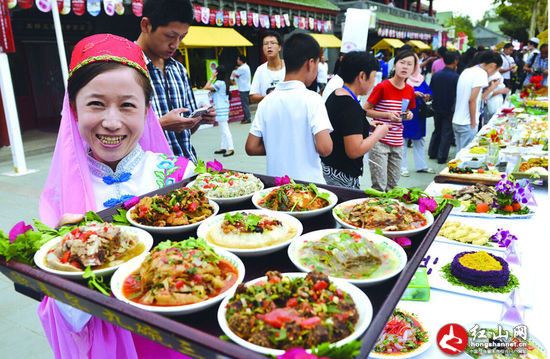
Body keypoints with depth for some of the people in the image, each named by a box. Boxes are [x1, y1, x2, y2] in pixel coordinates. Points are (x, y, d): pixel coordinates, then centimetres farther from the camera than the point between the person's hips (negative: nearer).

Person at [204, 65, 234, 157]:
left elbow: (206, 88, -19)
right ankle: (223, 147, 19)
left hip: (221, 109, -10)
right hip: (222, 108, 10)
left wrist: (212, 77, -13)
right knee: (223, 129, 13)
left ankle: (230, 148, -8)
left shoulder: (219, 83, -16)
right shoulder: (224, 82, 12)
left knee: (225, 129, -9)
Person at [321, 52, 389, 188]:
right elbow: (355, 151, -26)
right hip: (342, 175, -9)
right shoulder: (351, 106, -23)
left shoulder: (335, 96, 5)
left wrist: (367, 126, 12)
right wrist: (378, 133, -11)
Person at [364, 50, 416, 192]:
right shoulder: (382, 87, -12)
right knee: (379, 186, -5)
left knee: (393, 185, 15)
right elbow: (365, 110, -7)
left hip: (397, 143, 6)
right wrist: (387, 115, -18)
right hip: (379, 141, -6)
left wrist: (408, 114, 0)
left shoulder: (410, 90, 5)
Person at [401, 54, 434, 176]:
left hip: (419, 114, 7)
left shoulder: (420, 78, 12)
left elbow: (429, 91, 13)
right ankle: (403, 167, 10)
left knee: (419, 139, 14)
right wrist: (413, 94, -26)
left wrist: (427, 96, -9)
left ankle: (421, 165, 25)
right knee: (403, 140, 1)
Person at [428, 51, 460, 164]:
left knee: (437, 130, 20)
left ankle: (432, 153, 26)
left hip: (437, 108, 5)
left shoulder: (435, 75, -4)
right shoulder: (455, 77, -18)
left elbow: (431, 91, 5)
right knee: (447, 133, 5)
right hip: (449, 109, -5)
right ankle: (442, 157, 8)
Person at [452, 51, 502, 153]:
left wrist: (489, 89, 22)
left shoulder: (466, 71, 14)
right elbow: (472, 100, -17)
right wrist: (473, 123, -13)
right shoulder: (481, 73, -11)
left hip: (456, 121, 8)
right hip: (467, 124, -8)